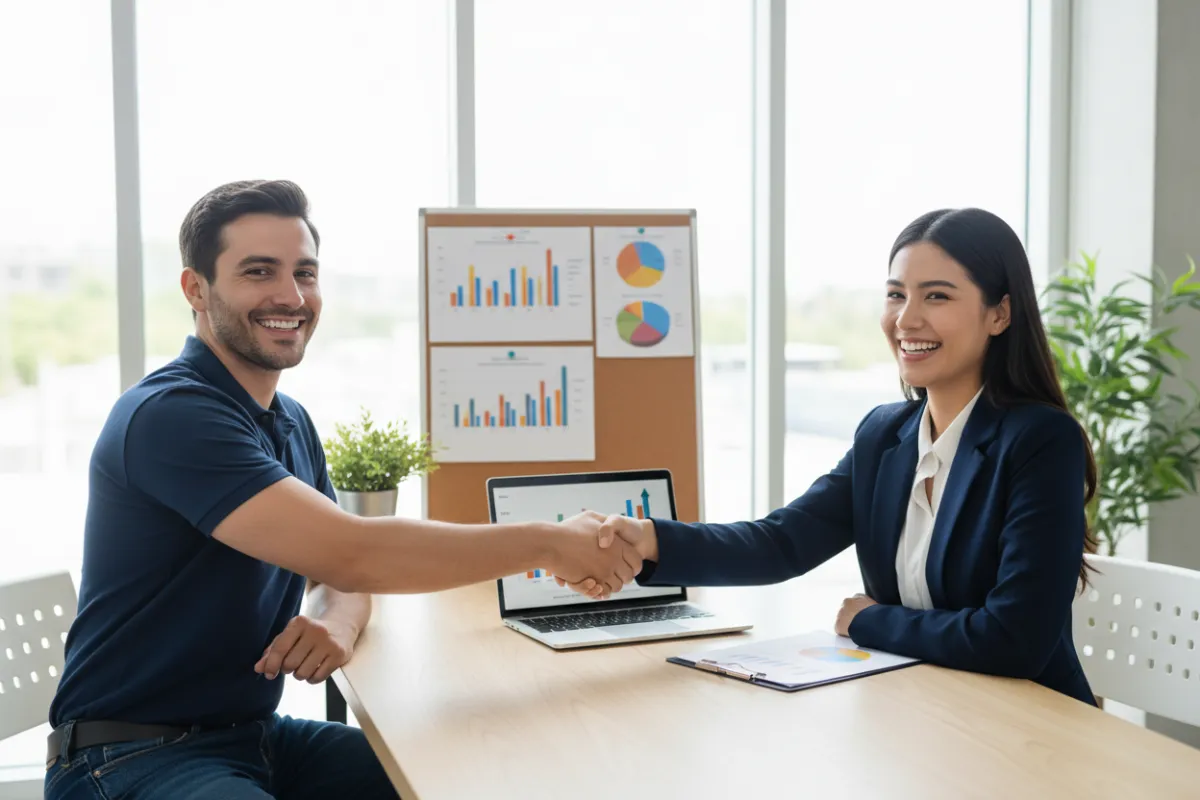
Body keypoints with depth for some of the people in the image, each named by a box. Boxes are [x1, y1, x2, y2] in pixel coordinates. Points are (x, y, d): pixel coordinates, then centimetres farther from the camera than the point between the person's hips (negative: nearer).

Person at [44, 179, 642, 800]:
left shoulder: (292, 423, 10)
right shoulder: (171, 414, -20)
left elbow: (338, 574, 12)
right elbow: (350, 554, -28)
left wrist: (338, 621, -13)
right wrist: (549, 544, -23)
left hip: (257, 734, 8)